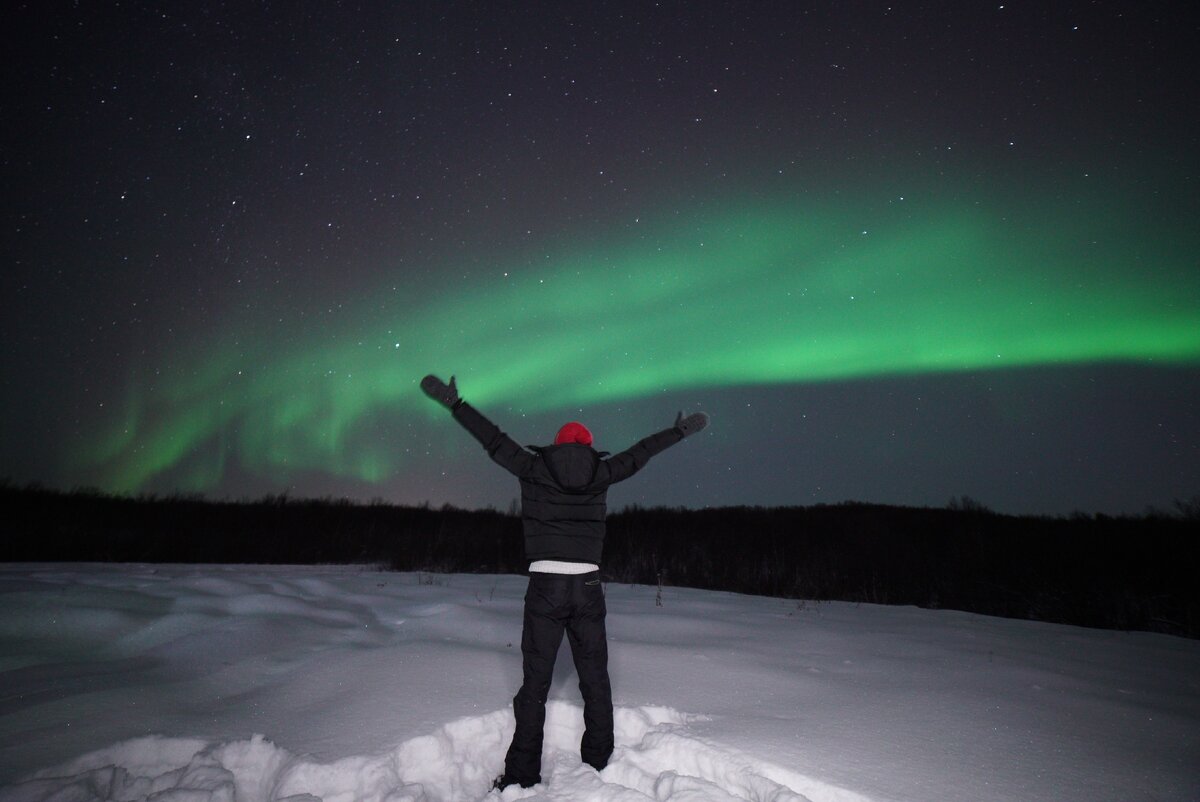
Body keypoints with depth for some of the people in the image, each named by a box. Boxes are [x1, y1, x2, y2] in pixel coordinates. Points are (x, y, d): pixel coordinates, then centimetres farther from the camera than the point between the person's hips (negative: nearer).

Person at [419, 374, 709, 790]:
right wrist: (680, 430, 29)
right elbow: (640, 453, 15)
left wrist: (453, 402, 14)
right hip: (588, 588, 2)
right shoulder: (600, 474, 4)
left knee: (535, 684, 7)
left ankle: (522, 776, 13)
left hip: (545, 587, -1)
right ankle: (599, 767, 21)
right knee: (596, 682, 13)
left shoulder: (534, 468, 0)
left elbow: (493, 439, 5)